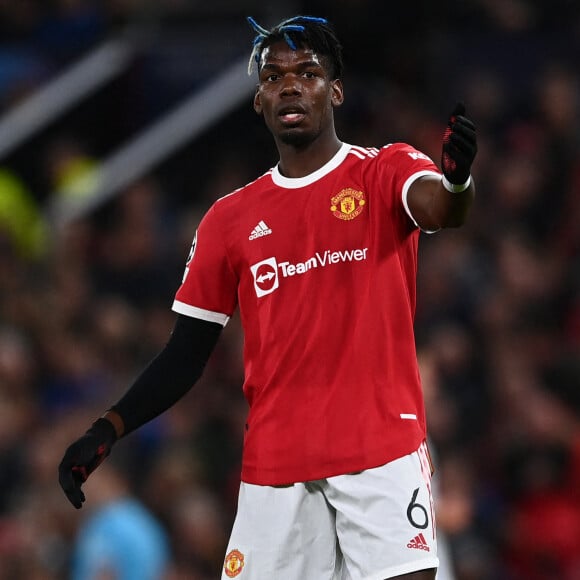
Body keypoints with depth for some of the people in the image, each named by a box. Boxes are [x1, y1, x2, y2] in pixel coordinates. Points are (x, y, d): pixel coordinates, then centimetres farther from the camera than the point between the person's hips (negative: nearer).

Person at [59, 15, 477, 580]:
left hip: (383, 453, -3)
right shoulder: (229, 219, 12)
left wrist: (456, 181, -45)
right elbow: (187, 352, 14)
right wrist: (109, 428, 1)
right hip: (275, 465, 3)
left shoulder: (384, 172, 2)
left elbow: (441, 210, -21)